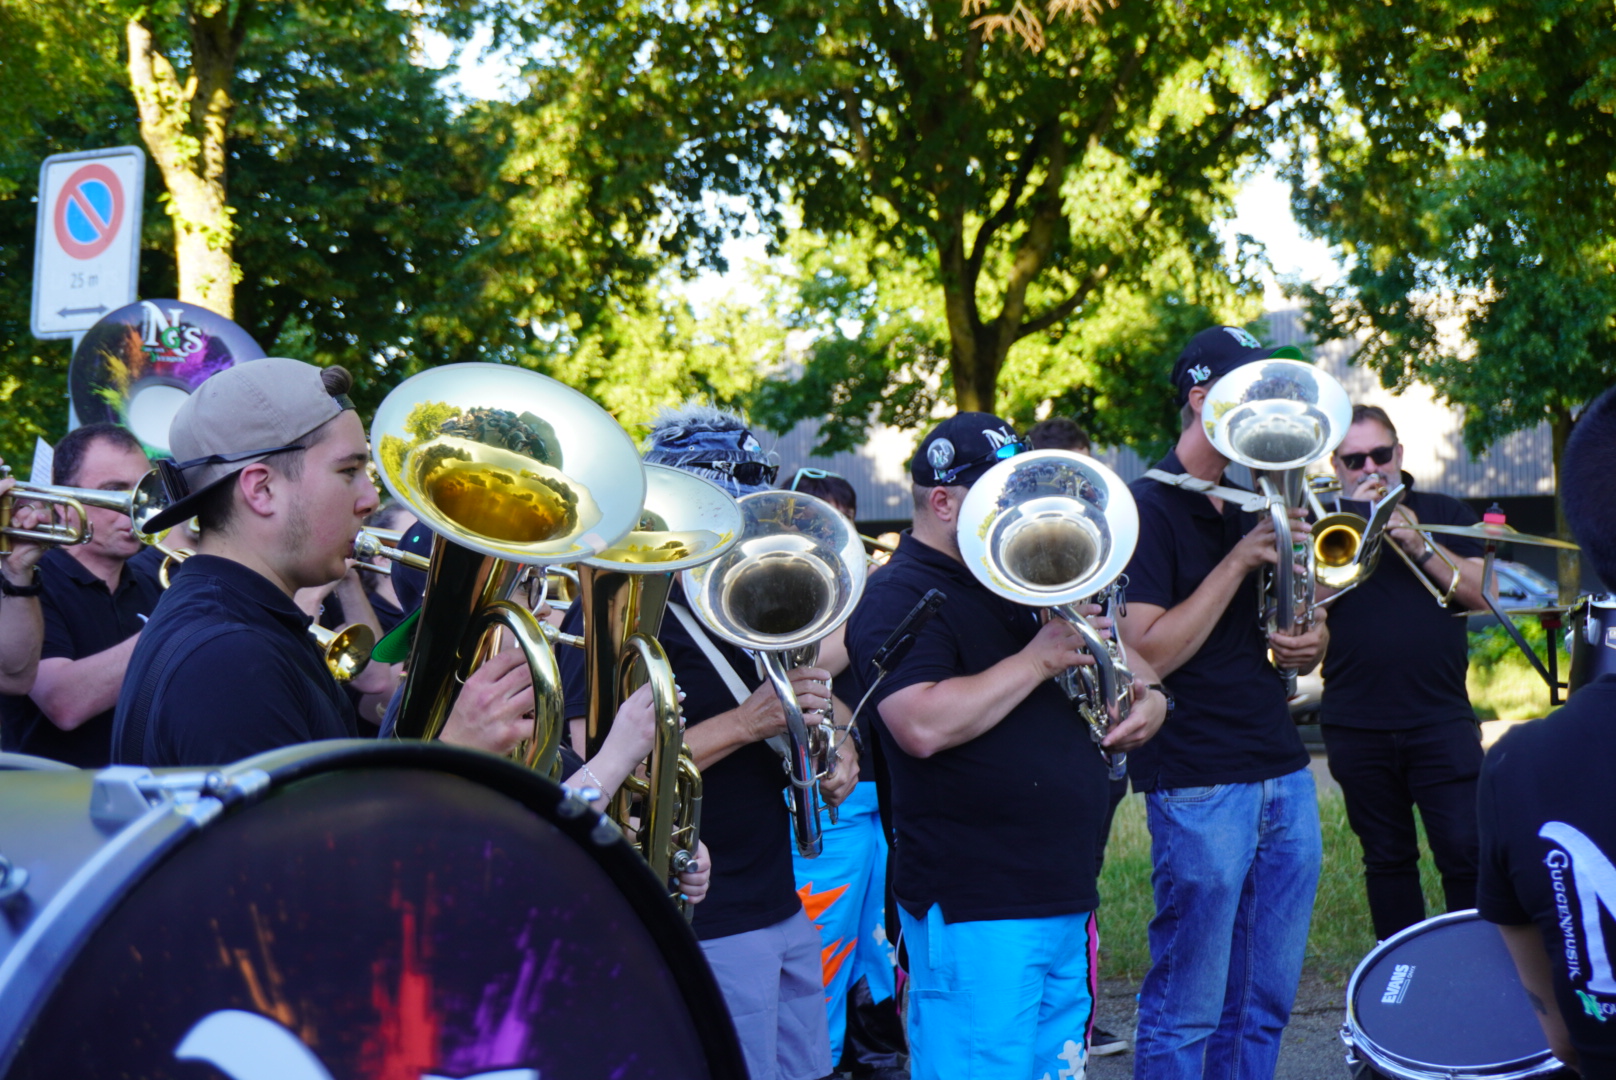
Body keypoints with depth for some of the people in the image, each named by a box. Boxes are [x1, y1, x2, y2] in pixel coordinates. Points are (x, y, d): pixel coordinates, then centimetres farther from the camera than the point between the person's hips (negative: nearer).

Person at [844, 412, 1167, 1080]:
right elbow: (925, 726, -27)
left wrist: (1148, 700, 3)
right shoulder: (901, 599, -10)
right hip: (973, 906, -9)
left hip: (1068, 894, 9)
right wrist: (1040, 657, -19)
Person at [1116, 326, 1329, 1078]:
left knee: (1266, 1002, 13)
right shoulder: (1149, 507, -8)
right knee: (1188, 1009, 0)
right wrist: (1237, 561, -19)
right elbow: (1147, 654, -17)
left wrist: (1309, 644, 0)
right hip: (1199, 784, -7)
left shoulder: (1251, 502, 15)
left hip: (1283, 773, 8)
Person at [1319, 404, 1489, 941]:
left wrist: (1420, 543, -11)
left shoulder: (1444, 514, 11)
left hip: (1441, 719, -1)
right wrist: (1357, 525, -10)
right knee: (1387, 859, 8)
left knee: (1466, 852, -8)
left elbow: (1482, 593, 0)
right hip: (1356, 726, 1)